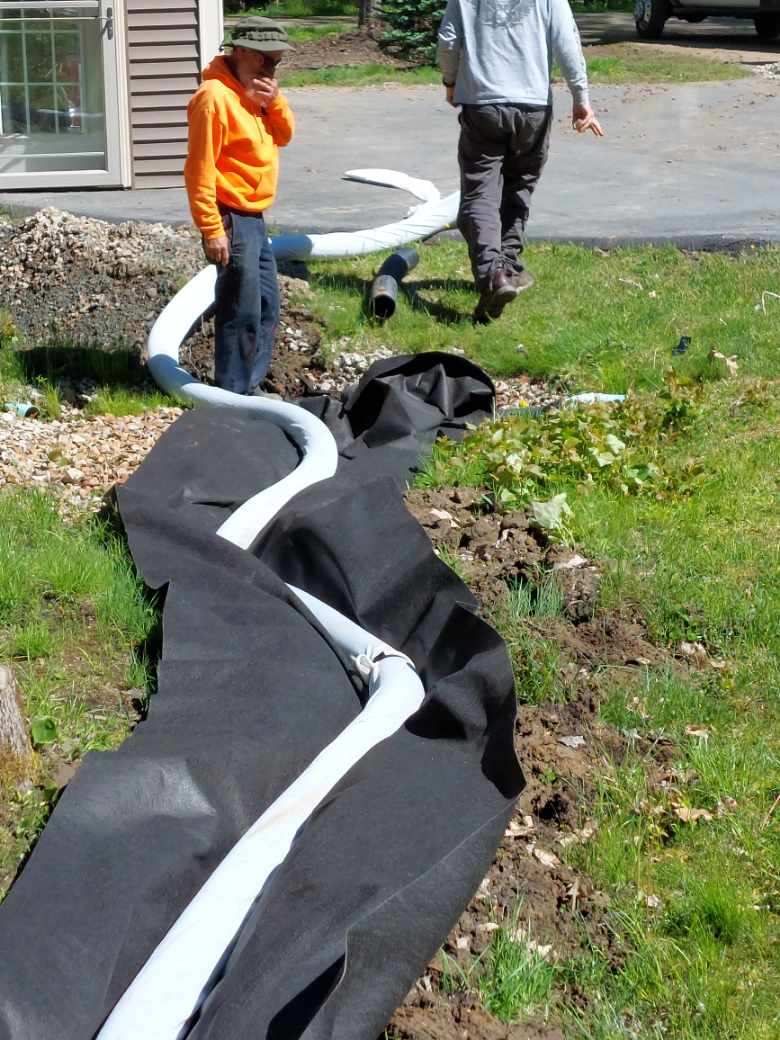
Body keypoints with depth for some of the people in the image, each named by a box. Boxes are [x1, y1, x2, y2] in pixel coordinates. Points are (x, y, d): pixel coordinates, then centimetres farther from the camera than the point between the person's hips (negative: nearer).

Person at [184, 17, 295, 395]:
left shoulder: (254, 91, 11)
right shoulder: (214, 96, -18)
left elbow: (284, 135, 14)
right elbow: (199, 169, -21)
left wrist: (275, 102, -5)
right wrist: (212, 230, -23)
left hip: (254, 218, 10)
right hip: (232, 220, -10)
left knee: (267, 307, 15)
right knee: (242, 313, -7)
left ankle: (249, 387, 24)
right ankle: (232, 395, 1)